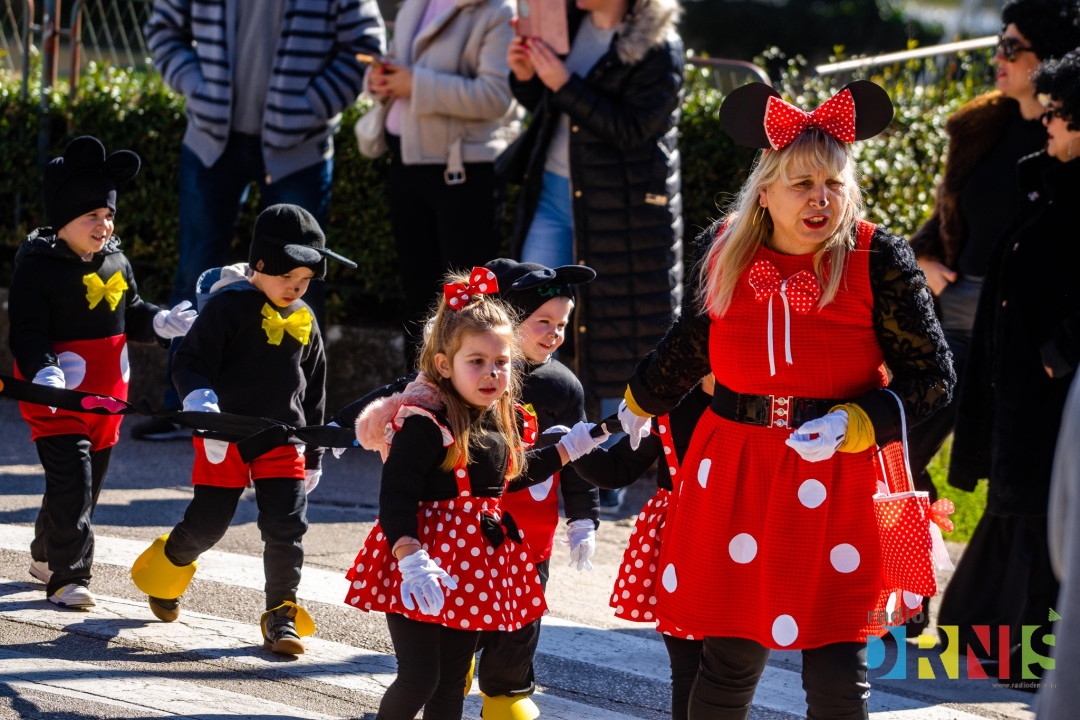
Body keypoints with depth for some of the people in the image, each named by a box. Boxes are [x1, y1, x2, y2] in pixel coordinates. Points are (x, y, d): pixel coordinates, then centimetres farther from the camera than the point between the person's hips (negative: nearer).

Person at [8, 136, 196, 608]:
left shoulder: (116, 262, 8)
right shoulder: (37, 267, -13)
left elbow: (130, 316, 18)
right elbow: (28, 333, -18)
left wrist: (159, 323, -1)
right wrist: (43, 373, -34)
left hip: (105, 399, 7)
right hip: (56, 400, -7)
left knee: (90, 485, 16)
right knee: (71, 485, -14)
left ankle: (47, 555, 36)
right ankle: (67, 577, -6)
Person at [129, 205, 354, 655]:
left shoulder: (304, 321, 9)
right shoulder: (229, 306, -10)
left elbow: (314, 393, 18)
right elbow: (190, 362, -12)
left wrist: (314, 454, 20)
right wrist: (198, 397, -33)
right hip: (225, 438, -4)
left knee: (287, 526, -5)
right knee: (208, 522, 3)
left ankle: (281, 614, 6)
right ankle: (169, 566, 33)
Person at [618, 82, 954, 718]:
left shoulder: (878, 260, -9)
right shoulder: (727, 250, 1)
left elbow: (934, 377, -5)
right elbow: (694, 339, 22)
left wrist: (853, 425, -19)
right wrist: (643, 401, 38)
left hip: (837, 478, -3)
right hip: (734, 475, 3)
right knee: (730, 663, 7)